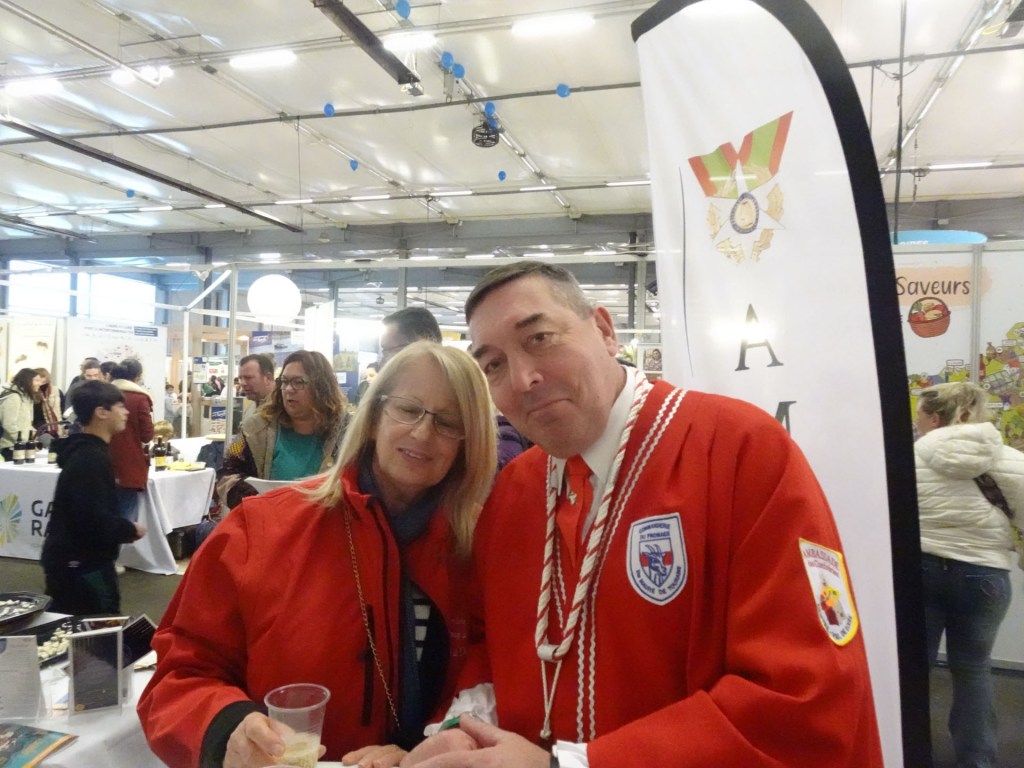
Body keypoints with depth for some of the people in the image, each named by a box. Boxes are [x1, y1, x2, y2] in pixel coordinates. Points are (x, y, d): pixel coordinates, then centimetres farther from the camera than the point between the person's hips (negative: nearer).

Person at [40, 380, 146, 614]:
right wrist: (131, 530, -14)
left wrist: (123, 527, 8)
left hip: (71, 559, 10)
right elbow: (95, 519, -29)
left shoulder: (84, 451, 11)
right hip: (81, 563, -10)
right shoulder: (91, 458, -22)